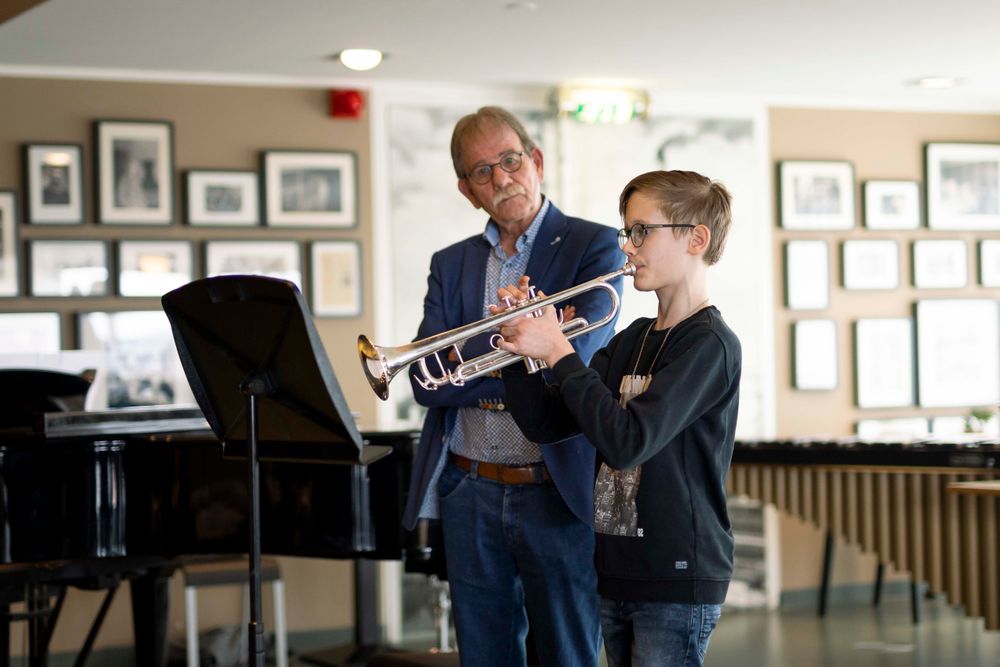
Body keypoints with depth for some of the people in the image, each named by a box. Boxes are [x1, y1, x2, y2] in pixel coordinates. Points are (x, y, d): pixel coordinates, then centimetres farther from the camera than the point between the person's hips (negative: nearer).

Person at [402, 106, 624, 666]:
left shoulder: (594, 247, 0)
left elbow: (574, 358, -16)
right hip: (469, 495, 4)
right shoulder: (451, 264, 12)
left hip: (557, 495, -4)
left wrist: (474, 362, -20)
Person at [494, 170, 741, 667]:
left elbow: (627, 442, -24)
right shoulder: (631, 340, 12)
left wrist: (558, 352, -20)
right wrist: (519, 344, -4)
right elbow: (547, 425, 9)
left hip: (675, 584, -8)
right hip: (618, 575, 8)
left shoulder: (710, 344, -13)